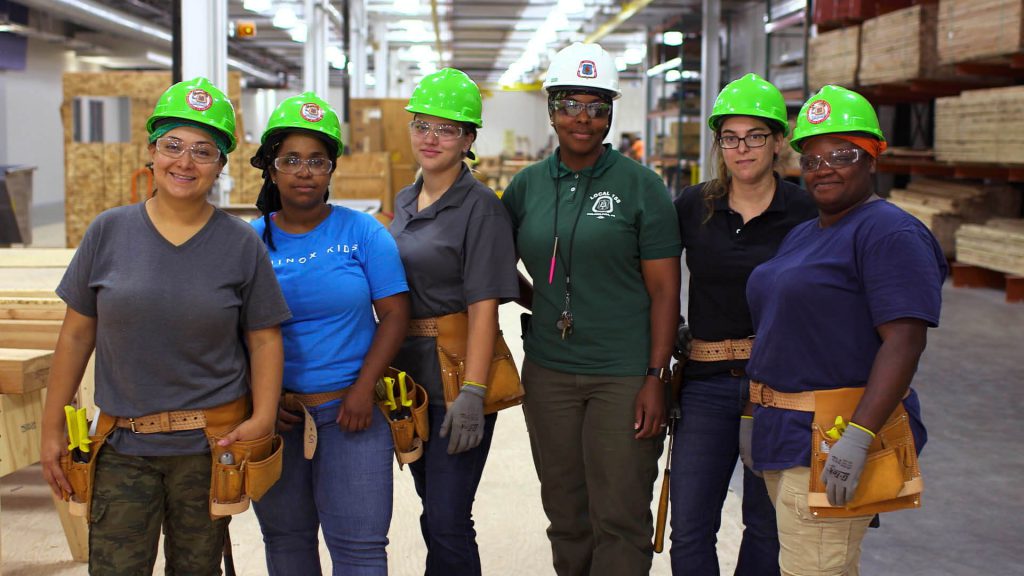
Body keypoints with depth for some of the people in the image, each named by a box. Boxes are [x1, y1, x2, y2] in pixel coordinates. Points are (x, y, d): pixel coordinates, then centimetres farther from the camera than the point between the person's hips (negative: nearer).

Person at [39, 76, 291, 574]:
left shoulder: (242, 244, -1)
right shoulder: (109, 232, 0)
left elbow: (265, 338, 0)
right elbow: (77, 333, 5)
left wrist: (263, 418, -13)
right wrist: (52, 428, 4)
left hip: (210, 444, 0)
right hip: (123, 446, 1)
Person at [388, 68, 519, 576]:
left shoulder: (480, 206, -10)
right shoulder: (405, 201, 13)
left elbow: (484, 306, -16)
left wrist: (471, 395, -22)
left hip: (456, 373, -7)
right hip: (408, 372, 7)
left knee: (446, 521, -6)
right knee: (434, 509, 16)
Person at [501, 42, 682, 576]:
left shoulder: (641, 185, -4)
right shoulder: (526, 186, 7)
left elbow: (664, 290, -6)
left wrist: (655, 377, -11)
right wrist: (542, 306, 4)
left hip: (624, 376, -4)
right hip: (548, 372, 4)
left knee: (621, 519, 1)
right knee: (565, 513, 14)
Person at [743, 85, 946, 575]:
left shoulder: (889, 233, -13)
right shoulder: (801, 236, 17)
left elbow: (904, 342, -22)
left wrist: (857, 436, -29)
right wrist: (762, 415, 21)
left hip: (834, 440, -9)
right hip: (784, 433, 9)